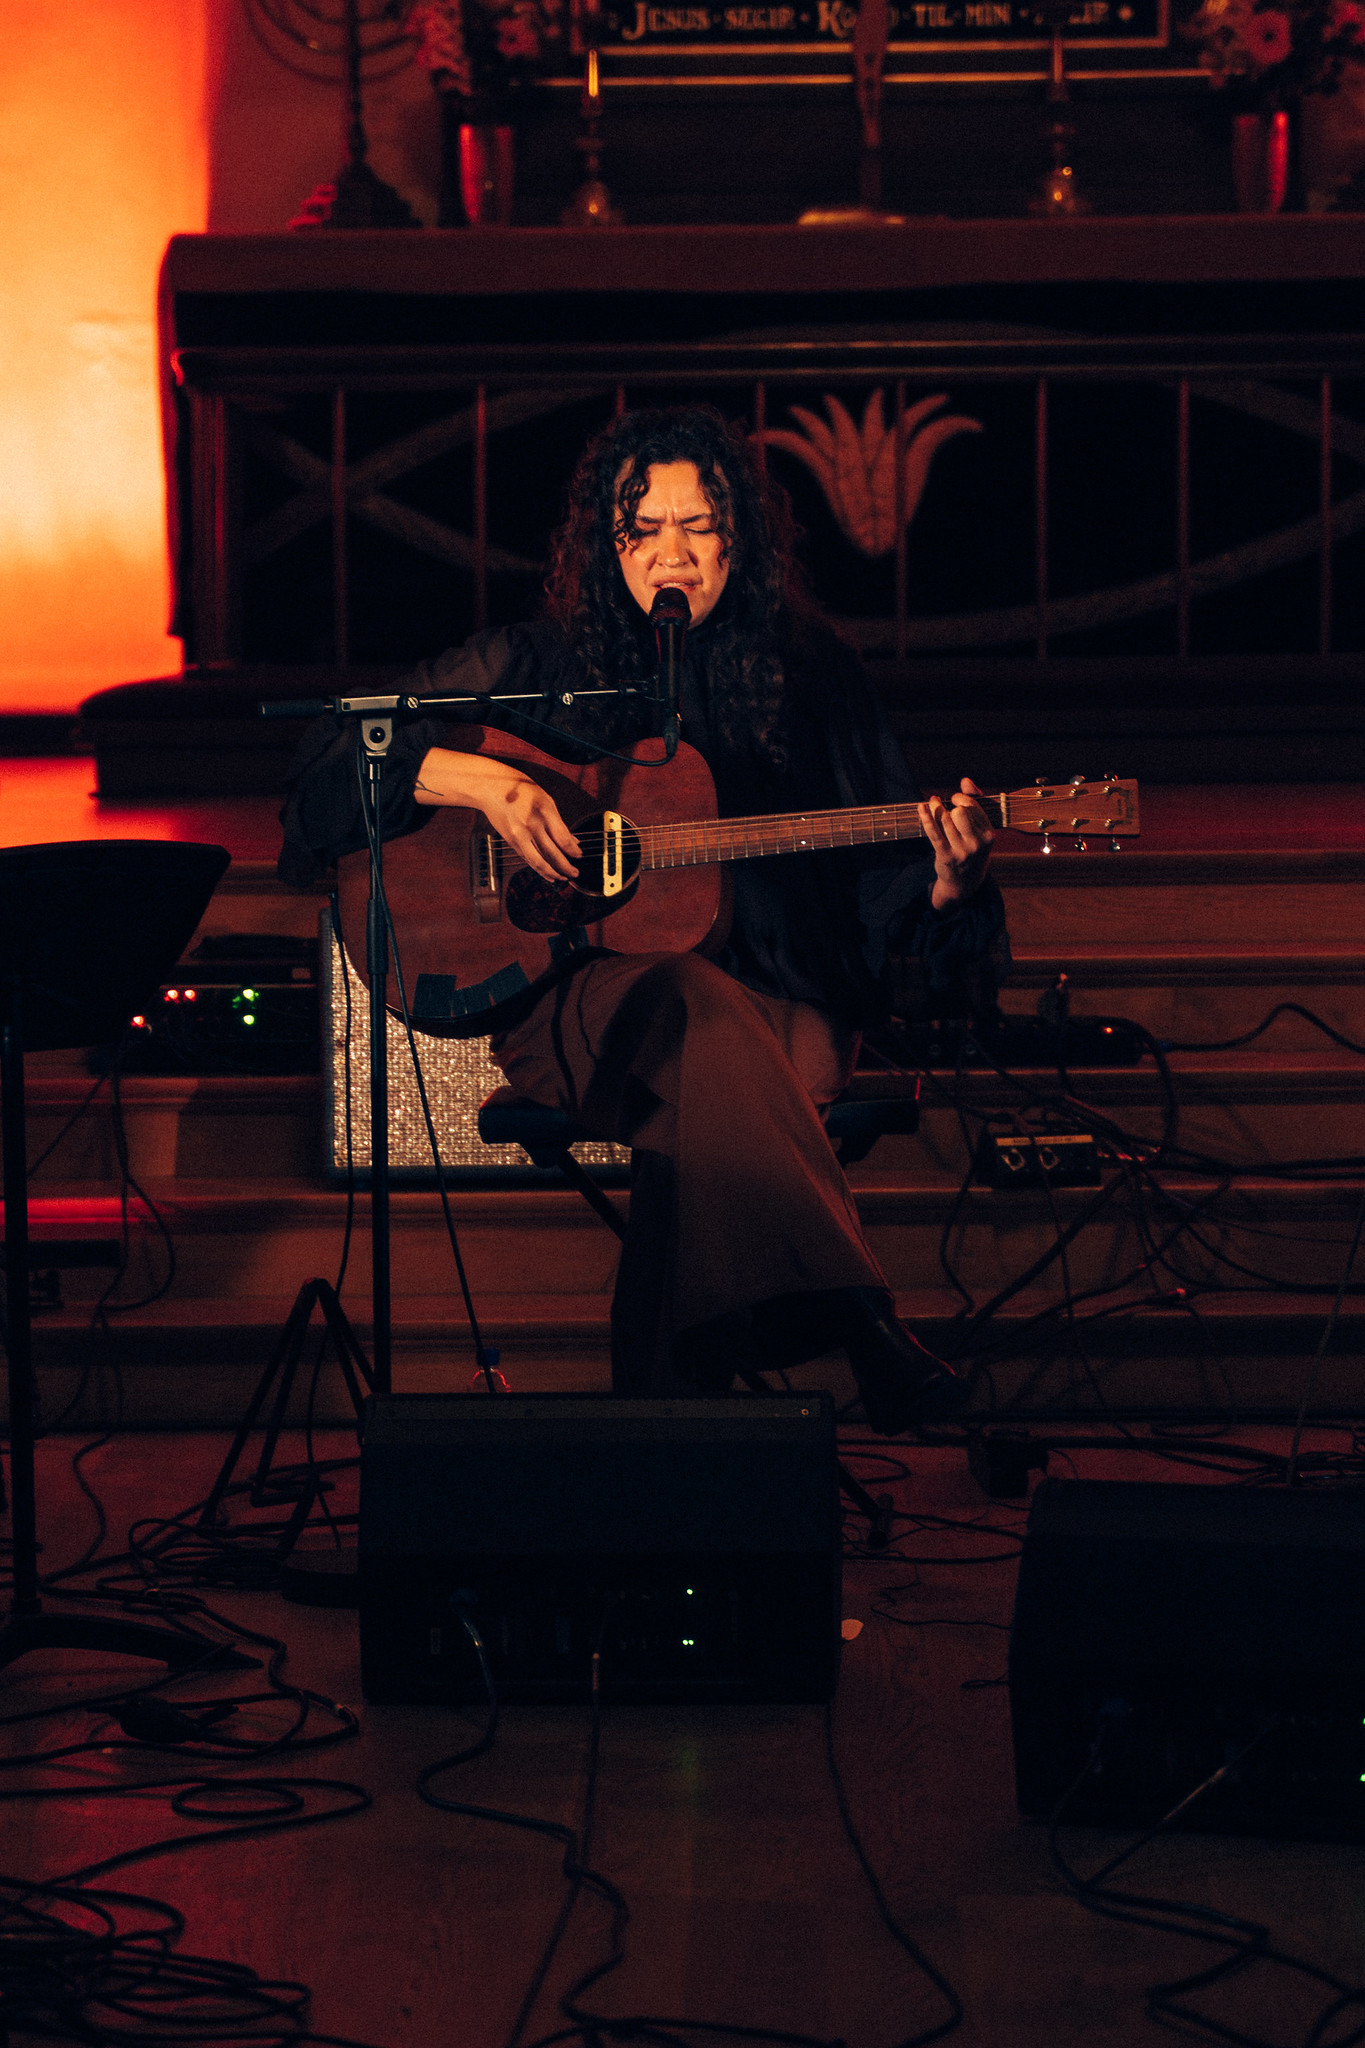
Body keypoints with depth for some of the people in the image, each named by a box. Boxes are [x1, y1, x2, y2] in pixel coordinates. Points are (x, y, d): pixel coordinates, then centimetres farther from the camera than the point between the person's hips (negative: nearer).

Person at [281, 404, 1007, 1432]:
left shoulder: (808, 672, 11)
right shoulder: (535, 666, 9)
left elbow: (888, 879, 9)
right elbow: (340, 750, 6)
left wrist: (949, 882, -15)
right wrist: (476, 779, -11)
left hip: (778, 1001, 1)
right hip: (577, 993, -1)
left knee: (710, 1092, -38)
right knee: (696, 1007, -38)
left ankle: (674, 1386, -42)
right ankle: (861, 1327, -47)